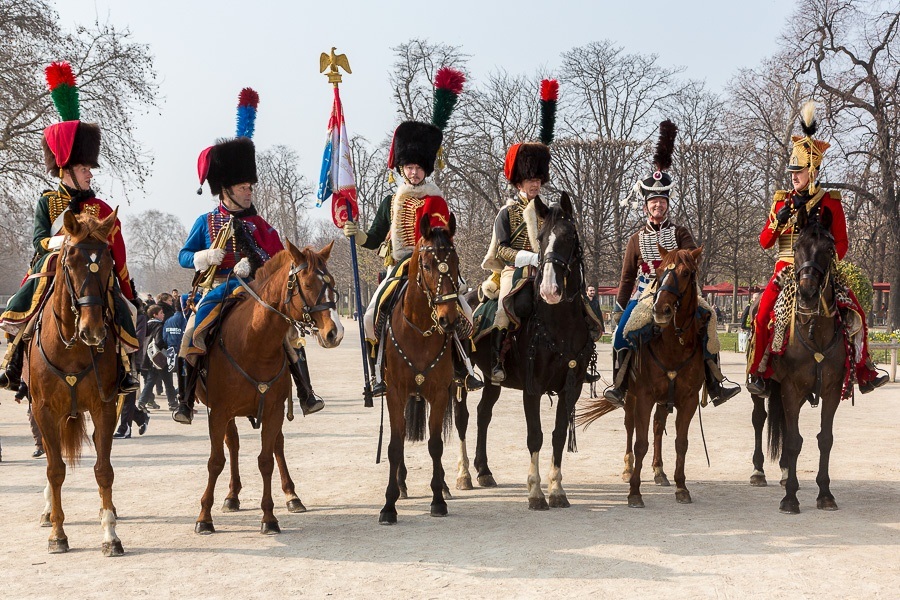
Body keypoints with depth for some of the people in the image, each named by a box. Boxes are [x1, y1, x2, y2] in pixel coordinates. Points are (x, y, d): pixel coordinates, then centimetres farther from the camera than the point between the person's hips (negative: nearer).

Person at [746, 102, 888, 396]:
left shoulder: (830, 201, 3)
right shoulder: (782, 200, 8)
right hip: (787, 267, 0)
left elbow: (841, 242, 4)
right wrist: (778, 220, -11)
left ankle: (864, 371, 5)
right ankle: (757, 370, -9)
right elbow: (764, 242, 6)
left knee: (855, 312, -10)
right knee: (764, 312, -22)